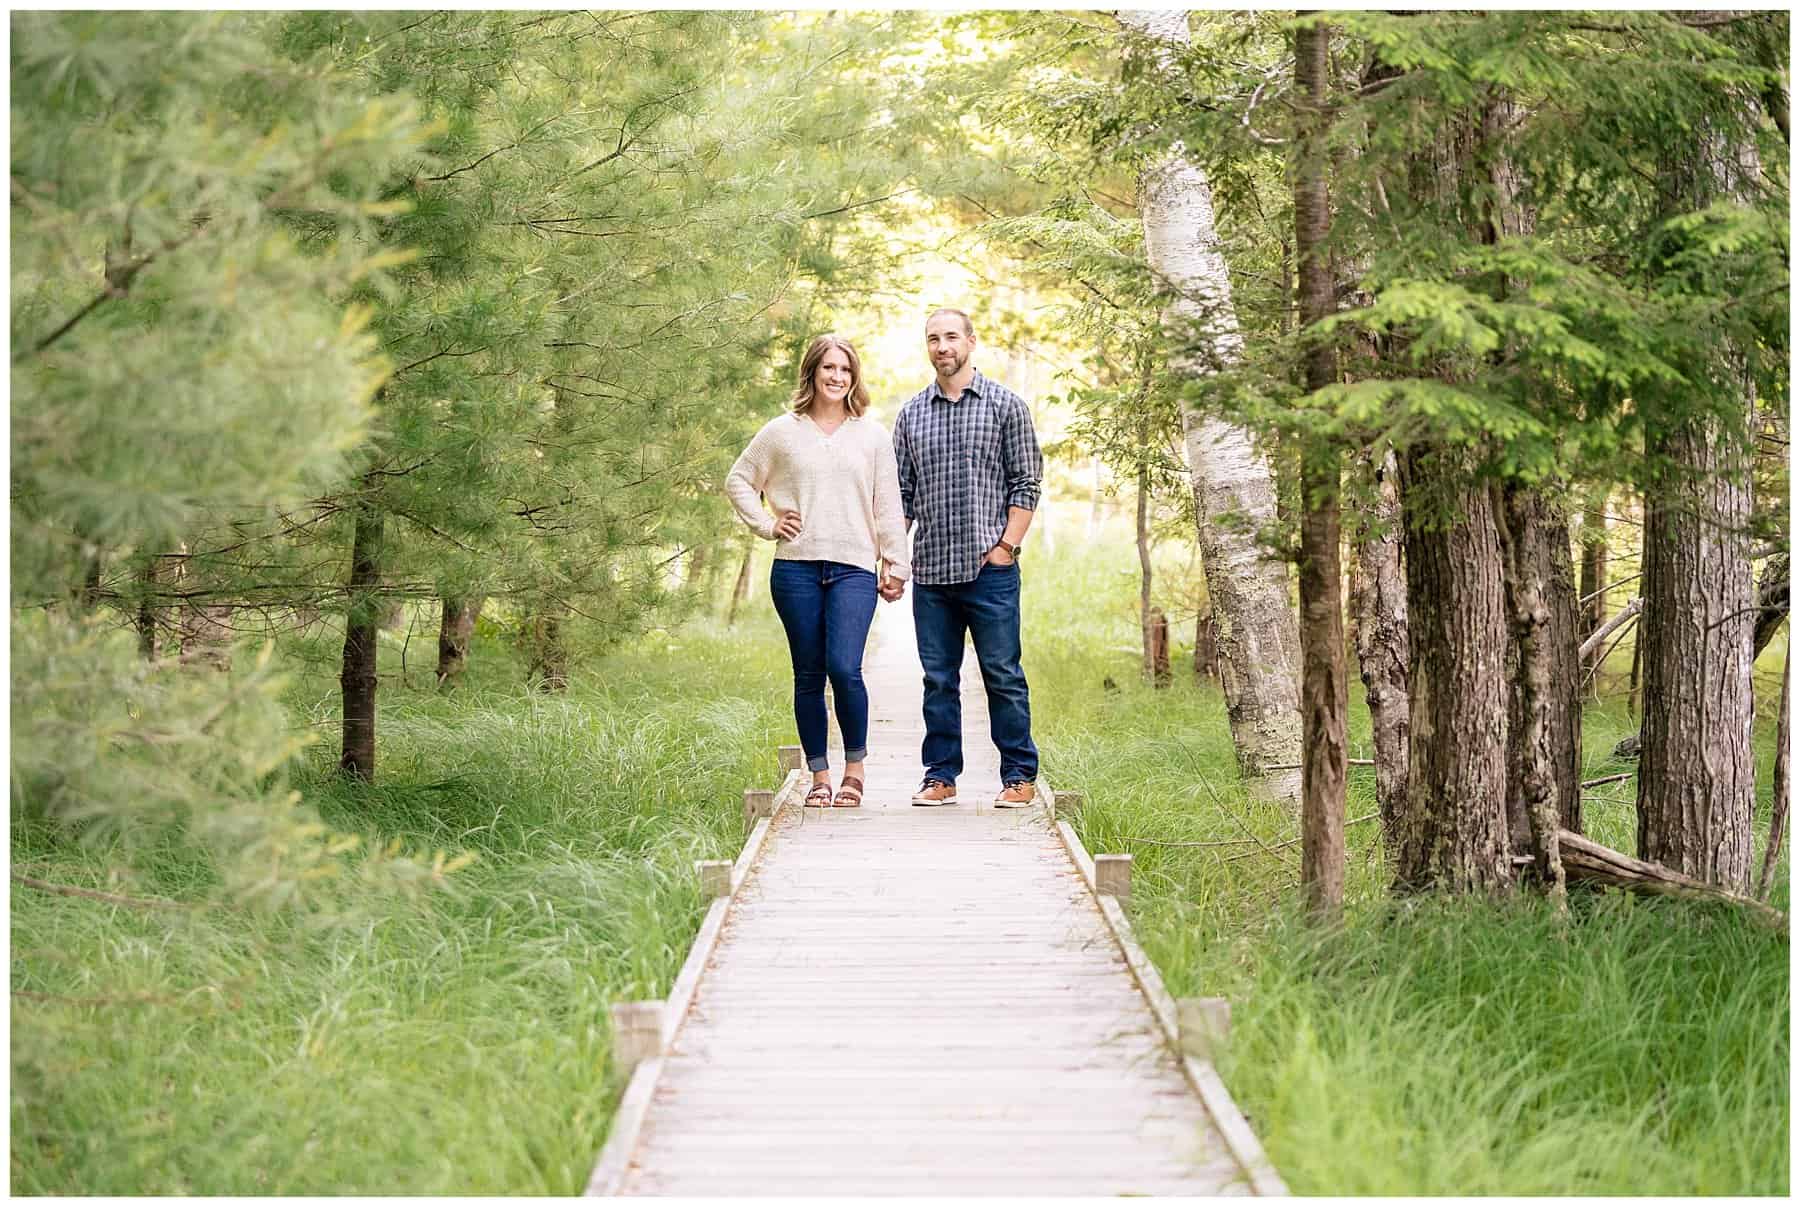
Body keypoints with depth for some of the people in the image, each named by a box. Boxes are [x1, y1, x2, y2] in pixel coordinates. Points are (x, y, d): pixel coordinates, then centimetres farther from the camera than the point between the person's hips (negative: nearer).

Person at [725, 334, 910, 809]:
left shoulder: (872, 436, 10)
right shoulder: (781, 432, 8)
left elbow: (888, 507, 11)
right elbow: (738, 481, 17)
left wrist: (896, 565, 8)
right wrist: (767, 525, 6)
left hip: (854, 568, -1)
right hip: (796, 568, 1)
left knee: (844, 667, -16)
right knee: (809, 676, 3)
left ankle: (855, 767, 1)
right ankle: (819, 777, 11)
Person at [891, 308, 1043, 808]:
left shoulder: (1005, 405, 2)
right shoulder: (911, 414, 12)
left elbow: (1026, 483, 0)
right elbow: (901, 493, 14)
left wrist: (1005, 545, -9)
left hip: (989, 567, -3)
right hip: (930, 570, 3)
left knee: (1003, 674, -1)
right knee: (938, 678, 7)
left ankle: (1019, 776, 6)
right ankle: (941, 776, 13)